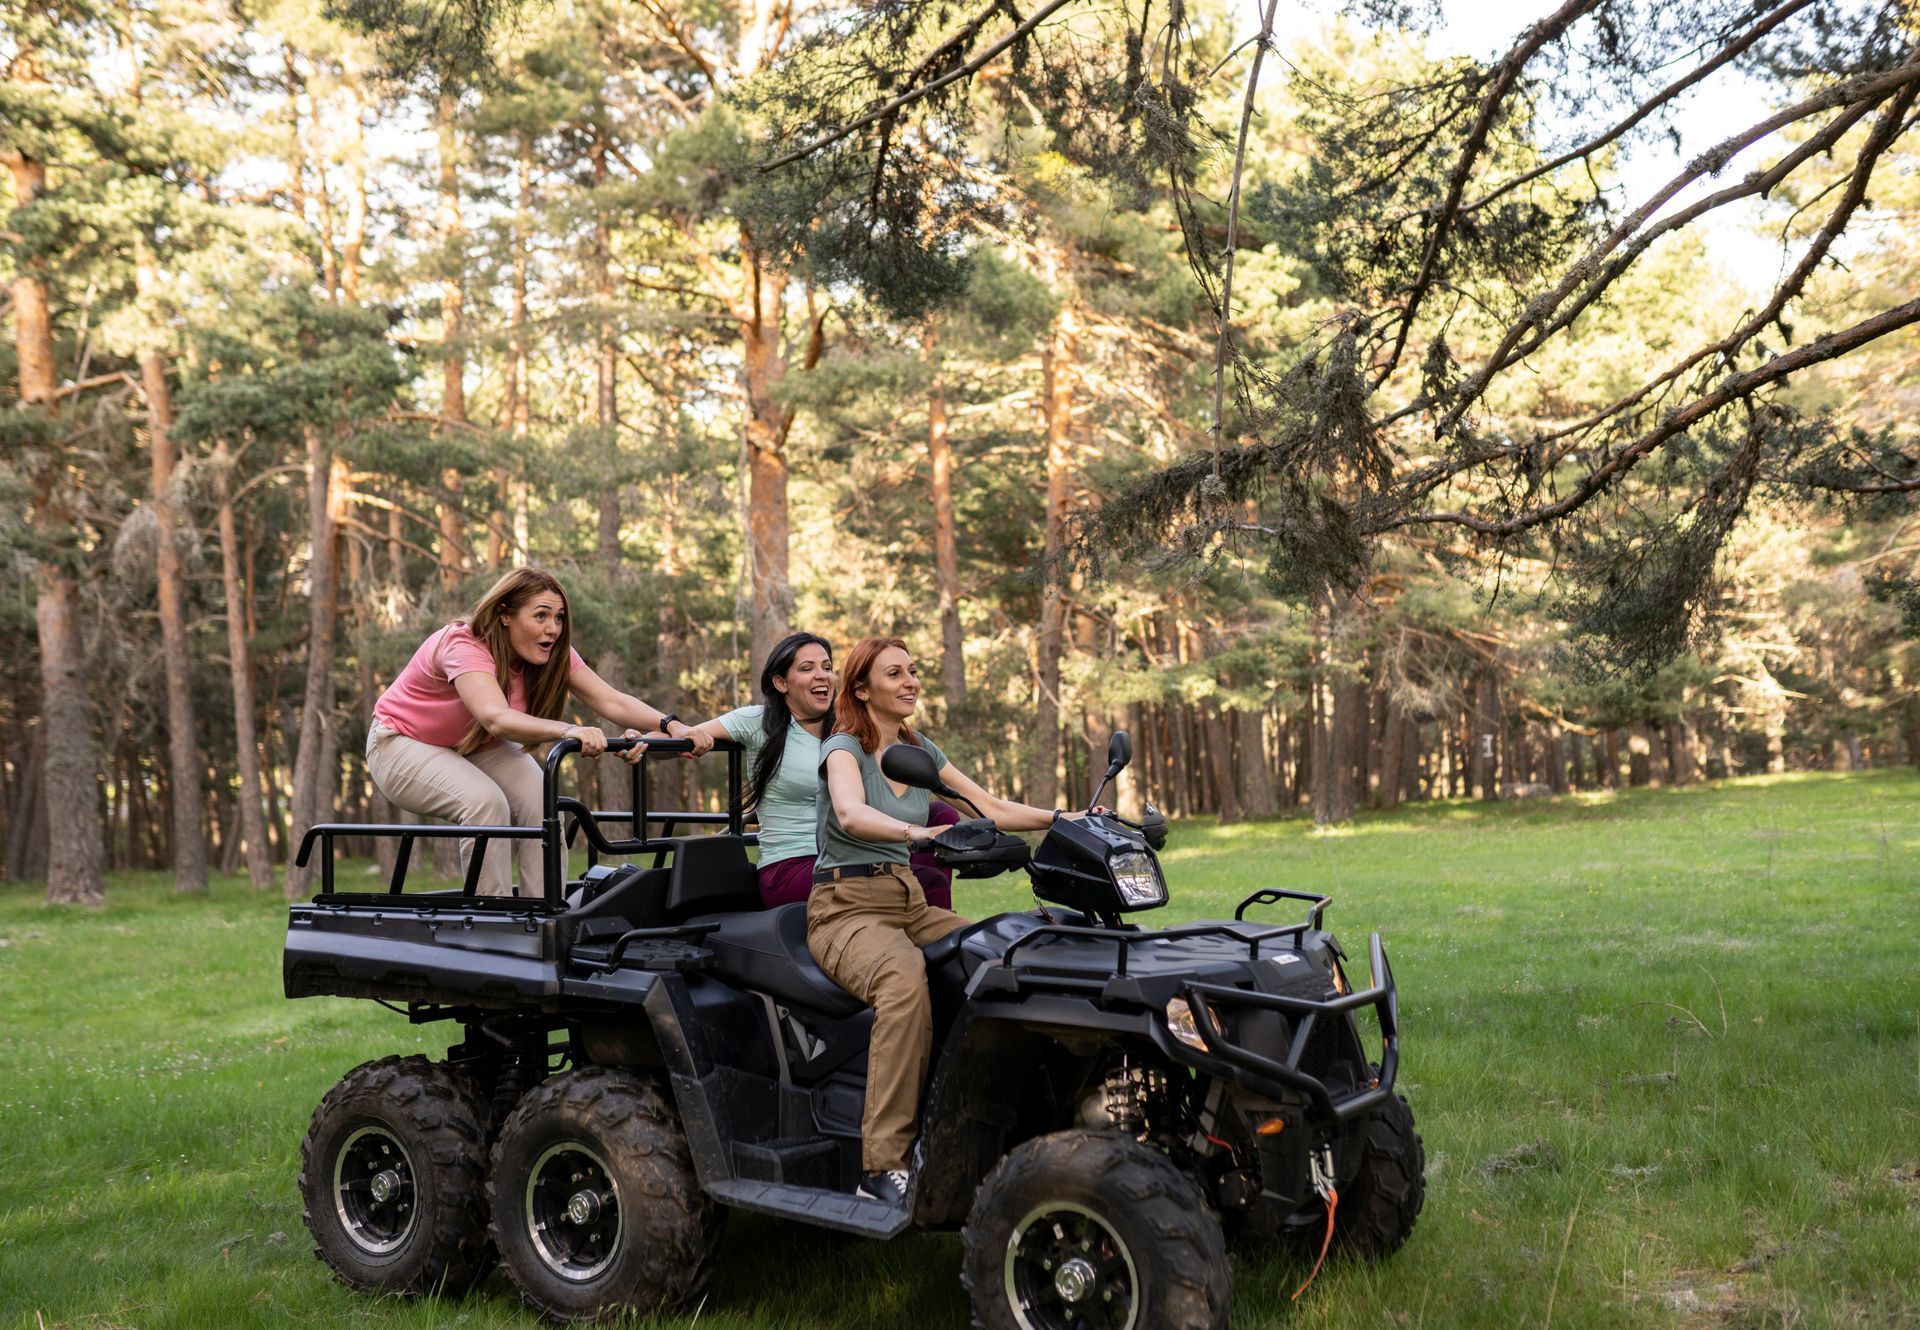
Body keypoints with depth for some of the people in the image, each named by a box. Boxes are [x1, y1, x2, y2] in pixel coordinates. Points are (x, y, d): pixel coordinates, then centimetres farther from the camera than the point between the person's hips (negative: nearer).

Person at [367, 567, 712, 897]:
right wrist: (568, 731, -70)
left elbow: (613, 701, -26)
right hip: (403, 744, -6)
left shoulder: (554, 654, -15)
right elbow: (497, 718, -53)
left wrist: (670, 725, -45)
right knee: (485, 801, -33)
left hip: (475, 746, 6)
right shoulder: (463, 646, -34)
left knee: (542, 802, -21)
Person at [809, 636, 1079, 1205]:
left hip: (909, 903, 7)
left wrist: (1063, 818, -2)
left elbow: (991, 807, 14)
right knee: (905, 979, -39)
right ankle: (884, 1163, -37)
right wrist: (915, 832, -46)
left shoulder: (920, 751, 16)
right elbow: (850, 814, -27)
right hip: (845, 907, -6)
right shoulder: (844, 748, -5)